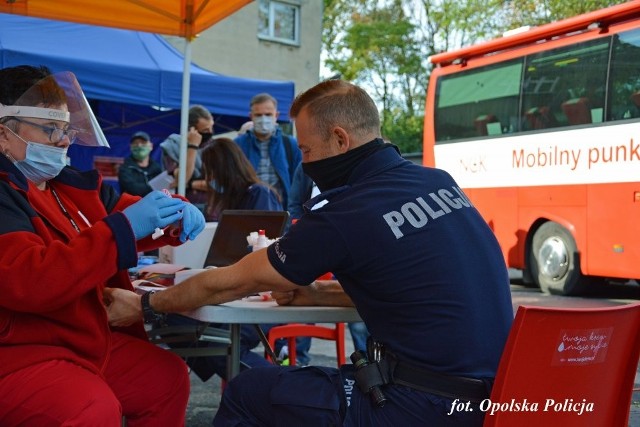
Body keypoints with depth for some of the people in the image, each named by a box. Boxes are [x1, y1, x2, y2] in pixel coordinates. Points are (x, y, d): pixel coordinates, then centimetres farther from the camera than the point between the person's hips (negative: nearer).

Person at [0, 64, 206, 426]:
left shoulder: (71, 184, 11)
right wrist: (124, 227, -30)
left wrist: (179, 212, -1)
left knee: (169, 377, 14)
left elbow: (135, 213, 23)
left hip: (90, 339, 9)